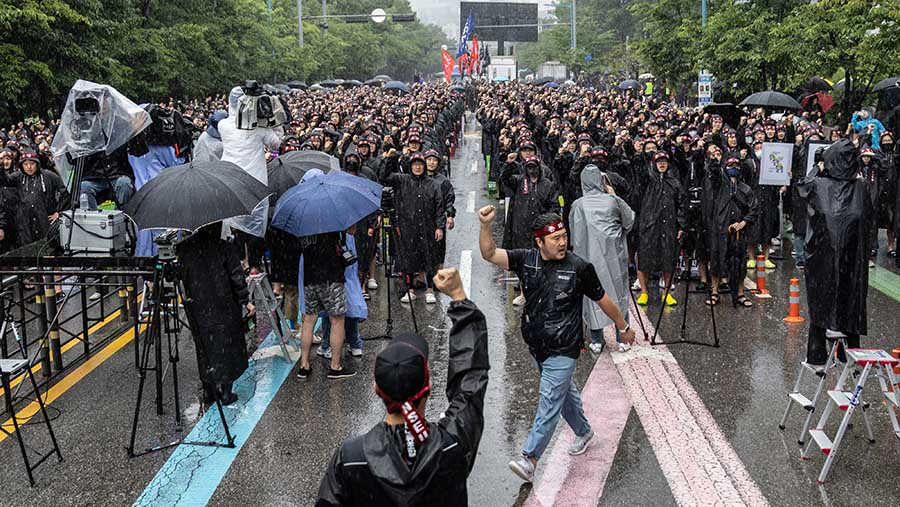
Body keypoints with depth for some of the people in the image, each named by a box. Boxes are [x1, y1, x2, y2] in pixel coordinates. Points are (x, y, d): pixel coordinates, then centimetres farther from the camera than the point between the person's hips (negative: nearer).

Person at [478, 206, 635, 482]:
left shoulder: (579, 267, -13)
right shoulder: (526, 259, -4)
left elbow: (603, 300, -1)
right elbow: (490, 254, -14)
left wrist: (623, 327, 10)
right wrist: (485, 225, -30)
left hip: (563, 349, -5)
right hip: (536, 345, 5)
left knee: (550, 402, -9)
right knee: (564, 390, 23)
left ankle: (529, 459, -7)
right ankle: (584, 431, 47)